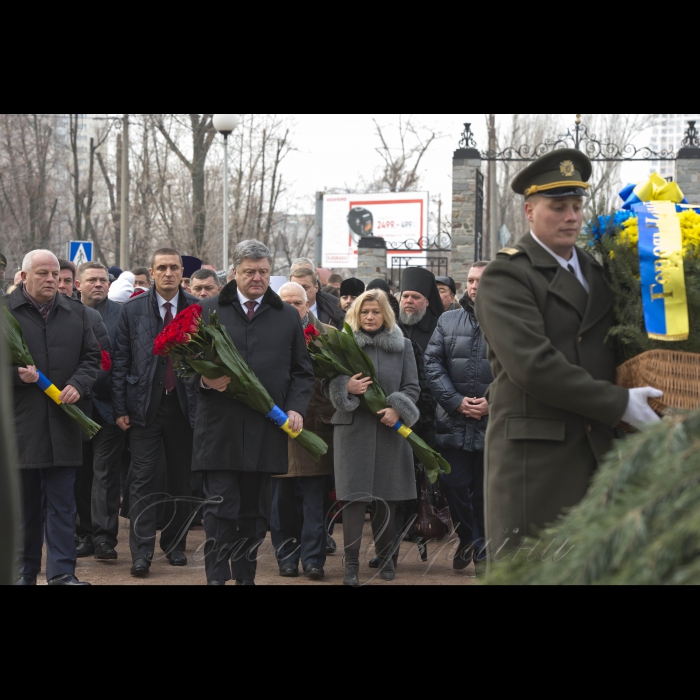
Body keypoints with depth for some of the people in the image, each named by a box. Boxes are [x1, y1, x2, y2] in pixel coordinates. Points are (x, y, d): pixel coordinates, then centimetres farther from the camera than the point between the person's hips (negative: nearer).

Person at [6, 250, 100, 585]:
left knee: (62, 502, 1)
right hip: (19, 422, -2)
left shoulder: (76, 313, 11)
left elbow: (92, 357, 12)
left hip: (63, 421, 2)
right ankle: (25, 570, 18)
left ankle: (62, 572, 4)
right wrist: (15, 374, -18)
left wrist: (78, 385, -6)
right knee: (24, 503, 7)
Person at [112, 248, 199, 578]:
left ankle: (175, 544, 22)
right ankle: (141, 553, -5)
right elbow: (120, 362, 3)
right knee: (143, 479, -5)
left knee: (182, 479, 9)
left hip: (185, 404, 1)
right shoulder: (132, 310, 3)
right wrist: (120, 408, -3)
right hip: (145, 405, -1)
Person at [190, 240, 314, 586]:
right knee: (220, 508, -7)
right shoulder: (208, 311, 7)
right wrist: (204, 380, -13)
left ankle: (246, 576, 19)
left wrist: (296, 408, -1)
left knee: (254, 511, 9)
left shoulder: (287, 316, 13)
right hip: (220, 427, -2)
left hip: (267, 428, 2)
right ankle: (217, 577, -3)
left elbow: (302, 372, 15)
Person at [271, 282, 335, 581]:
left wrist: (328, 414, -11)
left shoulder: (326, 335, 5)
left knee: (314, 499, 0)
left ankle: (313, 559, 4)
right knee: (282, 499, 5)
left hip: (315, 425, -1)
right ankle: (287, 557, 15)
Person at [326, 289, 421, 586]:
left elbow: (412, 387, 7)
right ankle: (351, 564, -4)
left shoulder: (402, 345, 9)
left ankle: (386, 557, 20)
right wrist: (346, 387, -15)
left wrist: (398, 410, -11)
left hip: (390, 430, 2)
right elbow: (328, 386, 7)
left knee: (386, 497, 5)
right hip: (352, 427, -1)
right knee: (355, 496, -6)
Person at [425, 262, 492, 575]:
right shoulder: (448, 321, 9)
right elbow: (433, 364, 4)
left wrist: (494, 402, -12)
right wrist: (456, 401, -7)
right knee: (454, 485, 4)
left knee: (487, 492, 5)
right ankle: (468, 540, 26)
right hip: (453, 423, 2)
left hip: (495, 423, -2)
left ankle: (483, 551, 20)